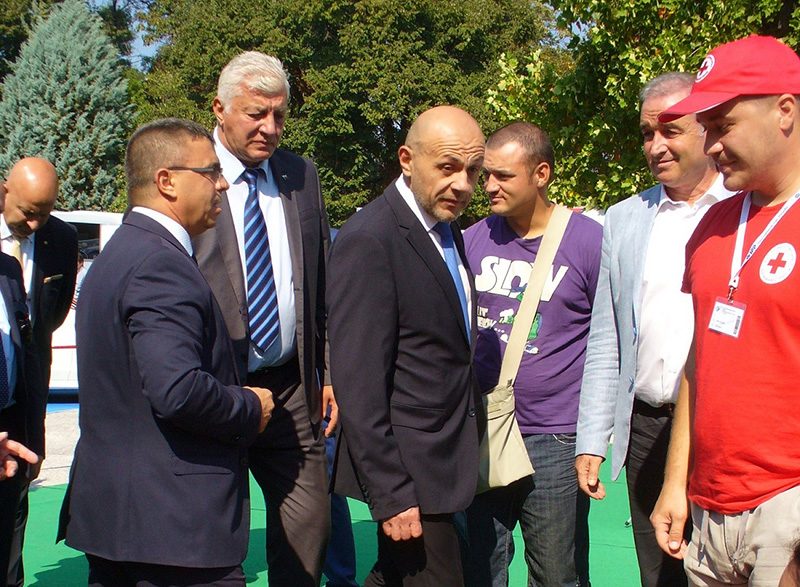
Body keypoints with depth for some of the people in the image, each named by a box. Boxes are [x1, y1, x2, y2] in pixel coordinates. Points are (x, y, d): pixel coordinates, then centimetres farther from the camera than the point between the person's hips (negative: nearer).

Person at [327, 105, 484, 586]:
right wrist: (390, 495, -21)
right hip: (409, 473, -9)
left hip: (445, 459, 9)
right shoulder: (369, 240, -18)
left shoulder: (448, 229, 11)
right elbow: (358, 383, -21)